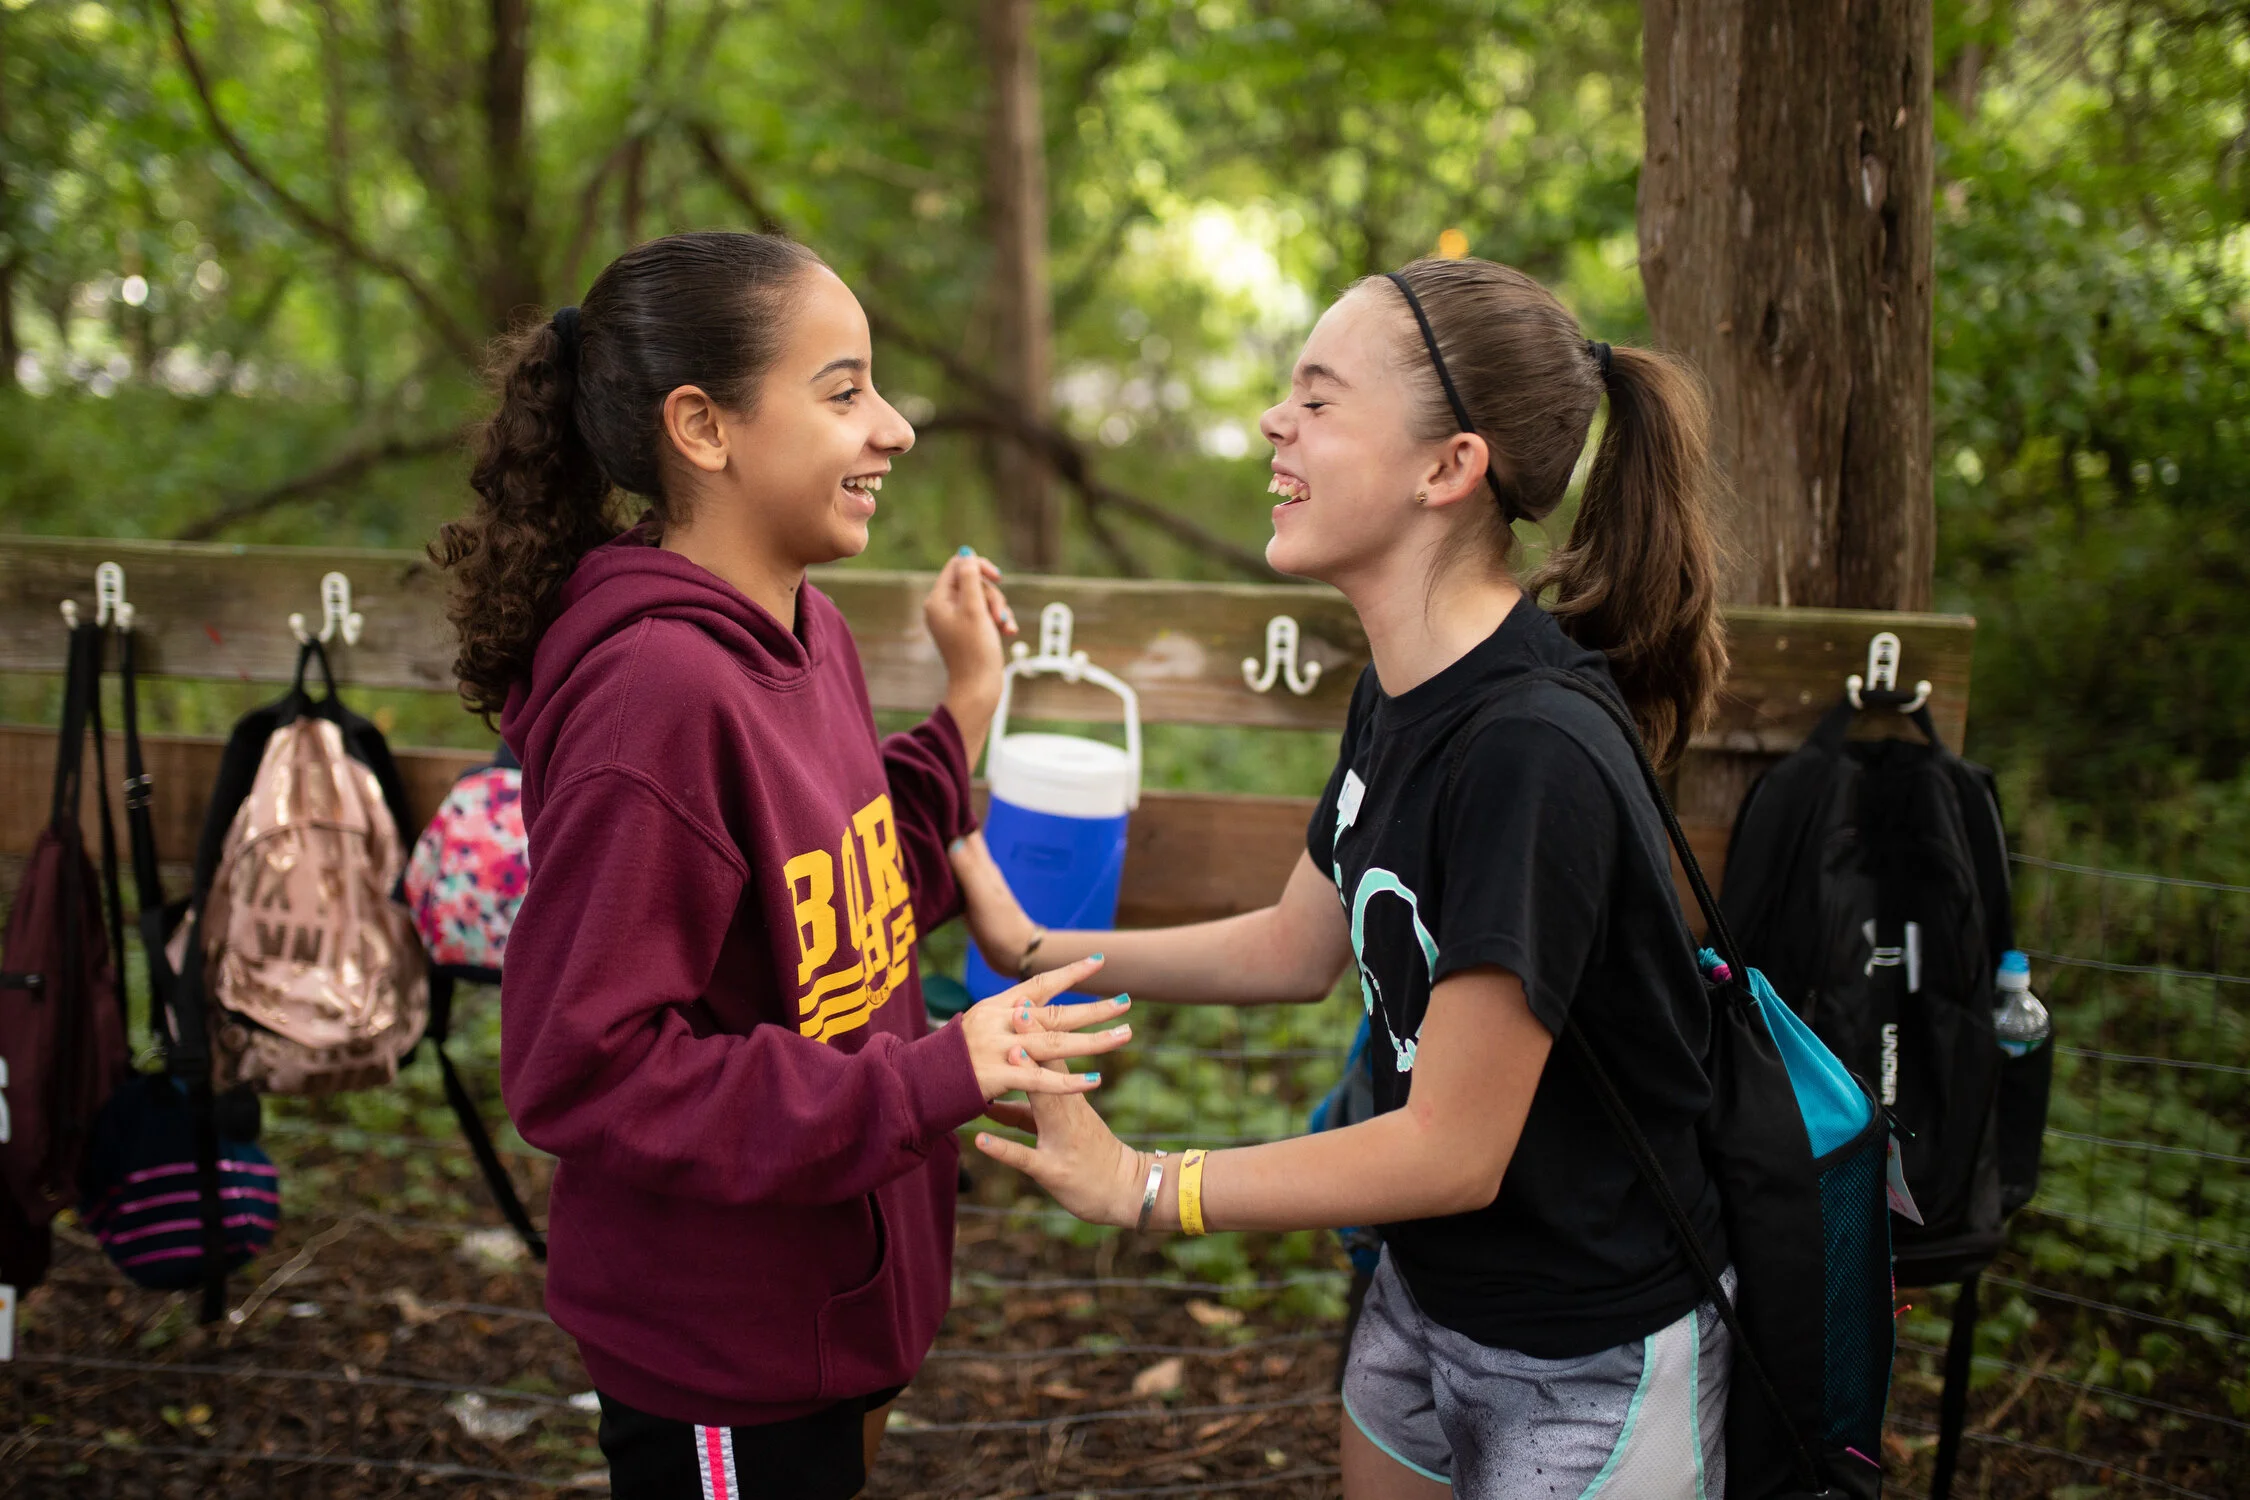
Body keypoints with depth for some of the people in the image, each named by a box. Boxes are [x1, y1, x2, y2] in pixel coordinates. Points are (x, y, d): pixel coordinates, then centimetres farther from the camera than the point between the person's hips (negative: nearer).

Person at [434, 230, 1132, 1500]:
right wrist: (928, 1083, -25)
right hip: (719, 1373, -8)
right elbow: (579, 1069, -26)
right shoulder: (657, 692, -27)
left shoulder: (811, 636, 1)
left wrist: (964, 720, 1)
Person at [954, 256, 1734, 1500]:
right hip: (1426, 1295, 8)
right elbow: (1299, 947, 12)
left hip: (1590, 1364, -7)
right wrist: (1034, 952, 10)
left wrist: (1142, 1189, -17)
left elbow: (1452, 1150, -25)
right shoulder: (1399, 691, -3)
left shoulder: (1533, 754, -31)